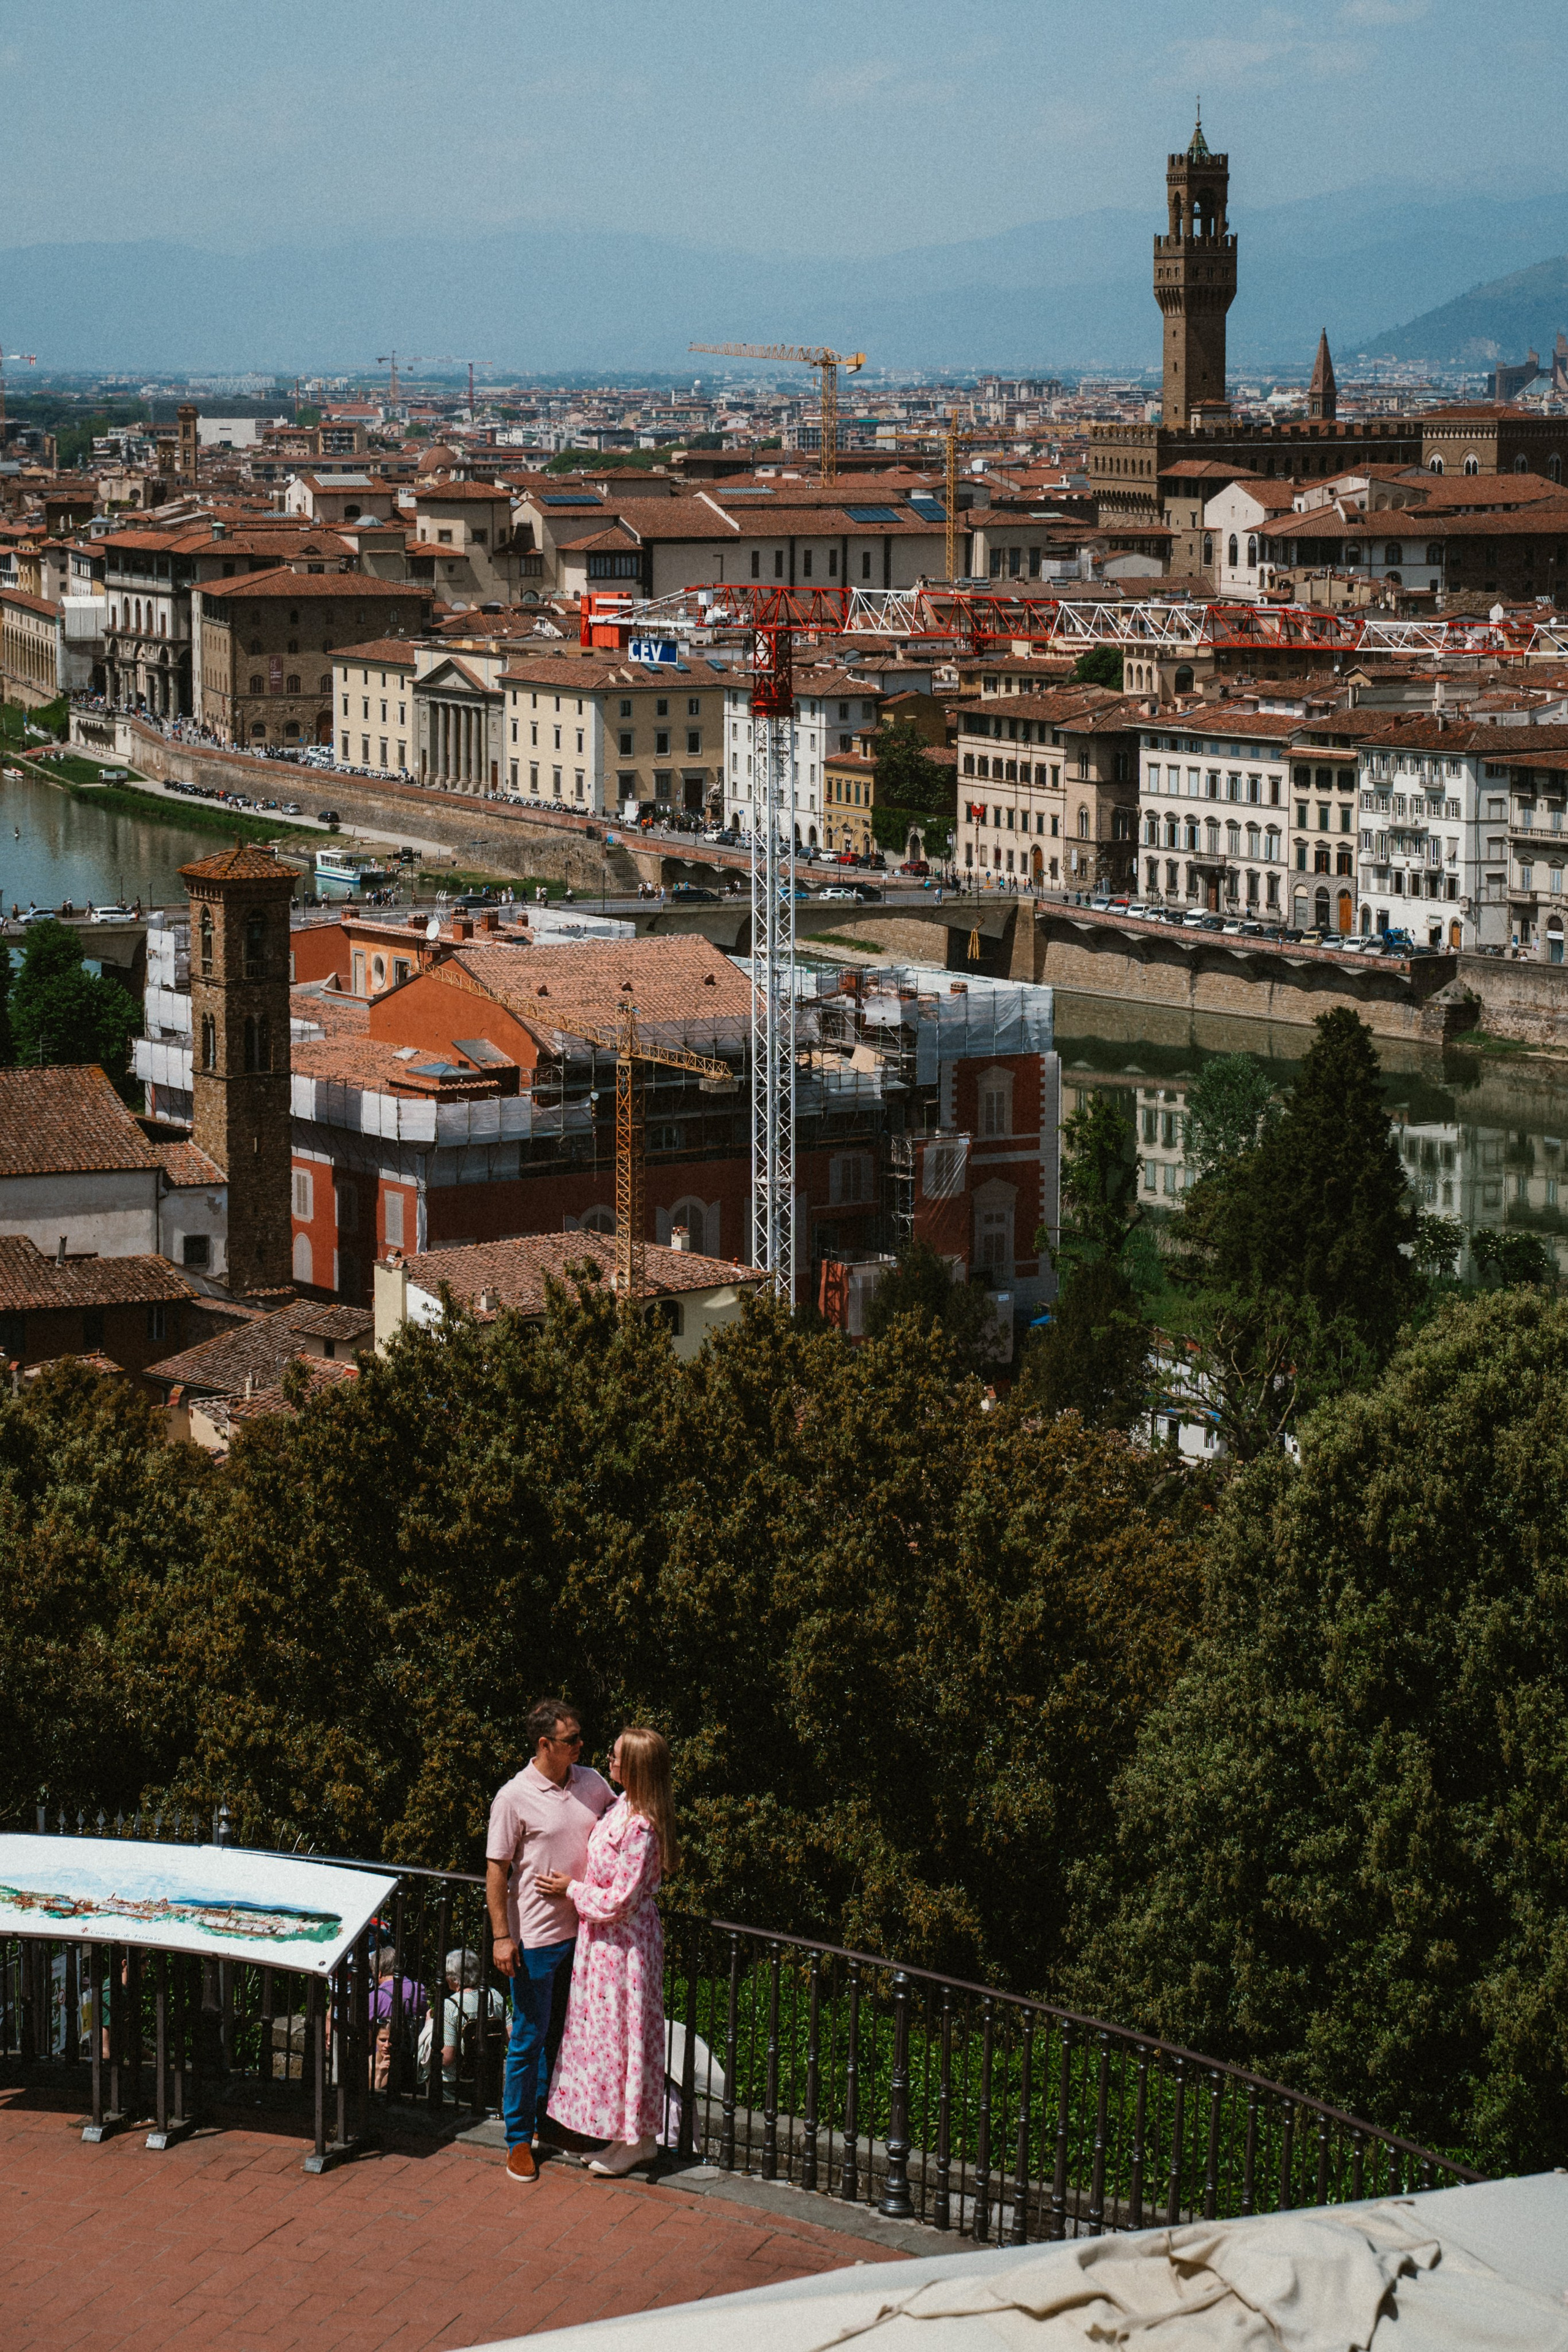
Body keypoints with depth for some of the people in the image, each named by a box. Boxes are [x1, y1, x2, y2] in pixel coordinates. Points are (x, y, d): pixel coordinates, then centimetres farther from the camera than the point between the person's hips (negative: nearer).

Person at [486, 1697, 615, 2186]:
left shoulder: (590, 1783, 3)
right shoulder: (515, 1797, -12)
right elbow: (496, 1870, -9)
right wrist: (501, 1936, -12)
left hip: (582, 1930, 5)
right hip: (536, 1939, -5)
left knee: (563, 2033, 17)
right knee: (529, 2040, 3)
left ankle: (548, 2118, 32)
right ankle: (518, 2138, 13)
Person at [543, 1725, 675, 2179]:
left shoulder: (639, 1828, -25)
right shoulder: (624, 1808, 4)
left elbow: (619, 1900, -23)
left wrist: (573, 1888, -12)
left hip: (622, 1941, -10)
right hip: (603, 1937, 10)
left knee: (620, 2031, 1)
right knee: (609, 2030, 15)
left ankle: (635, 2141, 13)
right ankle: (632, 2135, 24)